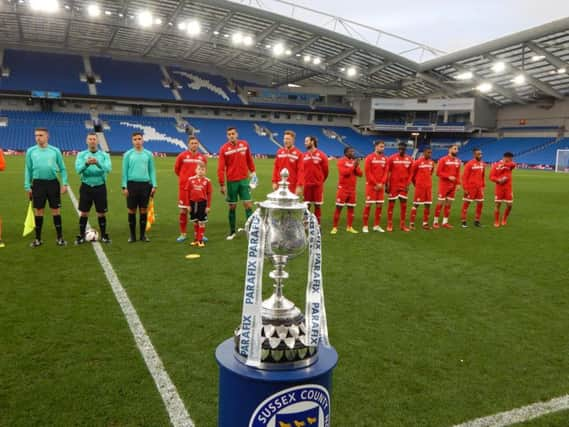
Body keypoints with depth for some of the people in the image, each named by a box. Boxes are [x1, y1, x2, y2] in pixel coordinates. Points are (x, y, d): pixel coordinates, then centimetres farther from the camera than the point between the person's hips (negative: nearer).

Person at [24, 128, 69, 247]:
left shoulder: (55, 151, 1)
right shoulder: (31, 151, 4)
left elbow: (62, 168, 5)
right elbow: (28, 170, 8)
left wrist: (65, 183, -4)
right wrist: (27, 186, 3)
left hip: (53, 183, -1)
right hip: (38, 183, 1)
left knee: (56, 210, 3)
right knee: (38, 211, 6)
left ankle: (60, 237, 12)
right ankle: (38, 238, 17)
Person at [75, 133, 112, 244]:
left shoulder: (104, 155, 2)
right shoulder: (81, 154, 2)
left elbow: (108, 169, -15)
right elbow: (78, 169, -12)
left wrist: (98, 163, -33)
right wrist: (86, 163, -33)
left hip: (100, 187, 0)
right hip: (86, 187, 0)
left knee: (101, 213, 6)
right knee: (84, 213, 4)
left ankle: (103, 235, 20)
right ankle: (81, 236, 16)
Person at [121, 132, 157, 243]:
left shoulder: (148, 154, 8)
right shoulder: (128, 154, 4)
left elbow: (152, 171, 9)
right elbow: (125, 171, 4)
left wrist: (154, 185, 1)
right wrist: (124, 186, -3)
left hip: (145, 184, 1)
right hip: (132, 184, -1)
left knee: (144, 210, 5)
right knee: (132, 210, 4)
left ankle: (143, 235, 16)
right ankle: (132, 235, 14)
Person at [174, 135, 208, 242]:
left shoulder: (202, 158, 4)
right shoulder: (182, 156, -2)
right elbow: (176, 169, 10)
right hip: (184, 186, -1)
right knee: (183, 211, 2)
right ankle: (183, 234, 13)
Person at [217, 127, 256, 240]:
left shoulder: (245, 144, 0)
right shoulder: (224, 149, -8)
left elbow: (249, 159, 14)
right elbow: (221, 168, -10)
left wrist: (252, 171, 14)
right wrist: (222, 184, -13)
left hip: (244, 180, 2)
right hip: (231, 181, -1)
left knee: (248, 204, -3)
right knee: (232, 207, 7)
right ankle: (232, 231, 20)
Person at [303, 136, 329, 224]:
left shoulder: (321, 155, -5)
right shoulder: (304, 156, 5)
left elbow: (325, 170, 2)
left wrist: (320, 180, 10)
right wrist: (303, 180, 9)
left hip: (318, 185, -3)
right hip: (306, 184, 3)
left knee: (317, 205, 3)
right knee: (306, 205, 7)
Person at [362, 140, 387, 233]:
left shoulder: (385, 159, 8)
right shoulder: (370, 158, -6)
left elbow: (385, 172, 7)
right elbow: (368, 172, -10)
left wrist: (381, 183, -6)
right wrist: (376, 183, -12)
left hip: (381, 186, 5)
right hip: (371, 185, -5)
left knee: (380, 205, 6)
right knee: (368, 204, -4)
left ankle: (376, 226, 15)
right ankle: (365, 226, 3)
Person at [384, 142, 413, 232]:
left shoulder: (409, 159, 3)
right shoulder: (392, 158, -7)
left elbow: (410, 173, 9)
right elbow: (387, 171, -5)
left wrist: (408, 184, -1)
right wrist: (386, 184, -9)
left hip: (404, 186, 3)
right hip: (393, 185, -3)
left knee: (404, 205, 5)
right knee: (391, 204, 2)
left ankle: (402, 224, 14)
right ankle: (389, 224, 10)